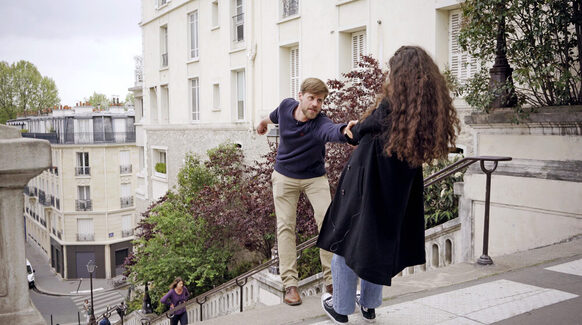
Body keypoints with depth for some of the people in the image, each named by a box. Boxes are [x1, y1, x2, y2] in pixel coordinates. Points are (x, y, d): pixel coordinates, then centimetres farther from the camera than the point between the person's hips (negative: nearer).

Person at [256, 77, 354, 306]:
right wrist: (265, 121, 35)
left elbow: (333, 131, -54)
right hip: (284, 176, 3)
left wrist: (346, 131, -78)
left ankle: (331, 278, -3)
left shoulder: (320, 124, -28)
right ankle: (290, 283, 2)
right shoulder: (286, 106, -14)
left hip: (315, 177, -3)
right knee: (285, 226, -2)